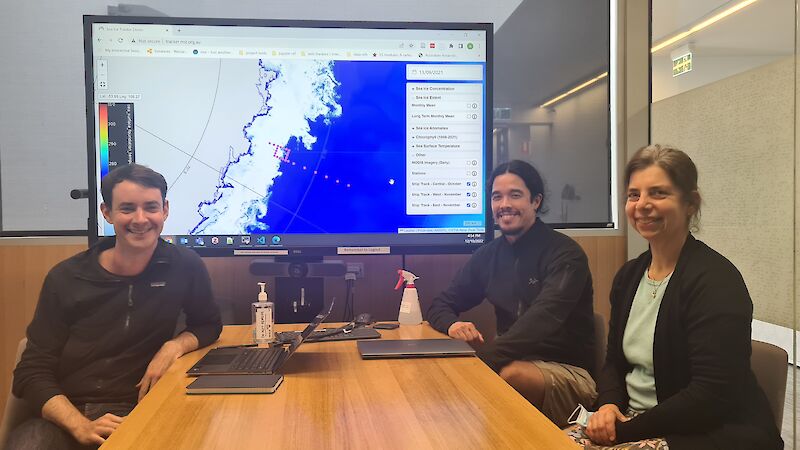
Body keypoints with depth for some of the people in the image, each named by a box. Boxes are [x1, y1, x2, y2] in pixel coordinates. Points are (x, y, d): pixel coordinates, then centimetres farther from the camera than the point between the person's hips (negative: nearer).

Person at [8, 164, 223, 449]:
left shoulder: (185, 267, -1)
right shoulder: (66, 278, -1)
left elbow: (209, 324, 15)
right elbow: (33, 372, -2)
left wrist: (175, 346, -7)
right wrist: (81, 426, -19)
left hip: (136, 412, 0)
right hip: (65, 414, 0)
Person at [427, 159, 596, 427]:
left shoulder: (564, 254, -10)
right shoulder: (489, 254, 8)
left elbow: (541, 321, -26)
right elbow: (440, 305, 10)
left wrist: (482, 357, -39)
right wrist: (452, 324, -15)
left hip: (568, 372, -4)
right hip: (515, 361, 4)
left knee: (511, 375, -34)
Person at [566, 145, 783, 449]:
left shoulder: (715, 281, -17)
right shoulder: (629, 275, 5)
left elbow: (712, 395, -22)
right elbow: (614, 362, 12)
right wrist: (609, 404, -9)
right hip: (637, 421, 6)